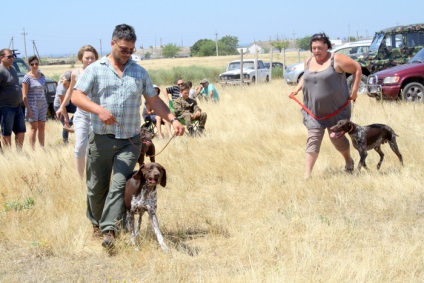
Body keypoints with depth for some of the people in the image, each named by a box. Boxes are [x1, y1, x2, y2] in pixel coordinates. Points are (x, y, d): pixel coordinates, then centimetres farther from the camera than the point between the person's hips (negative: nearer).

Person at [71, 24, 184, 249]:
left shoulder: (140, 72, 13)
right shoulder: (95, 69, 2)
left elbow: (153, 100, 14)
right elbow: (77, 96, -6)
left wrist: (172, 119, -1)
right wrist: (99, 110, -23)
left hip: (130, 141, 1)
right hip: (101, 139, -1)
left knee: (120, 184, -11)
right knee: (96, 186, 8)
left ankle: (109, 230, -14)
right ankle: (95, 222, 31)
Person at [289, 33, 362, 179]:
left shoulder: (337, 60, -11)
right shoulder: (308, 62, 7)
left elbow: (357, 69, -5)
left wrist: (354, 91, -8)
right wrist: (297, 89, 10)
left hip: (336, 110, -3)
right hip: (314, 112, 4)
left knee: (337, 138, 10)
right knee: (312, 141, -5)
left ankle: (349, 160, 40)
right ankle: (307, 174, -6)